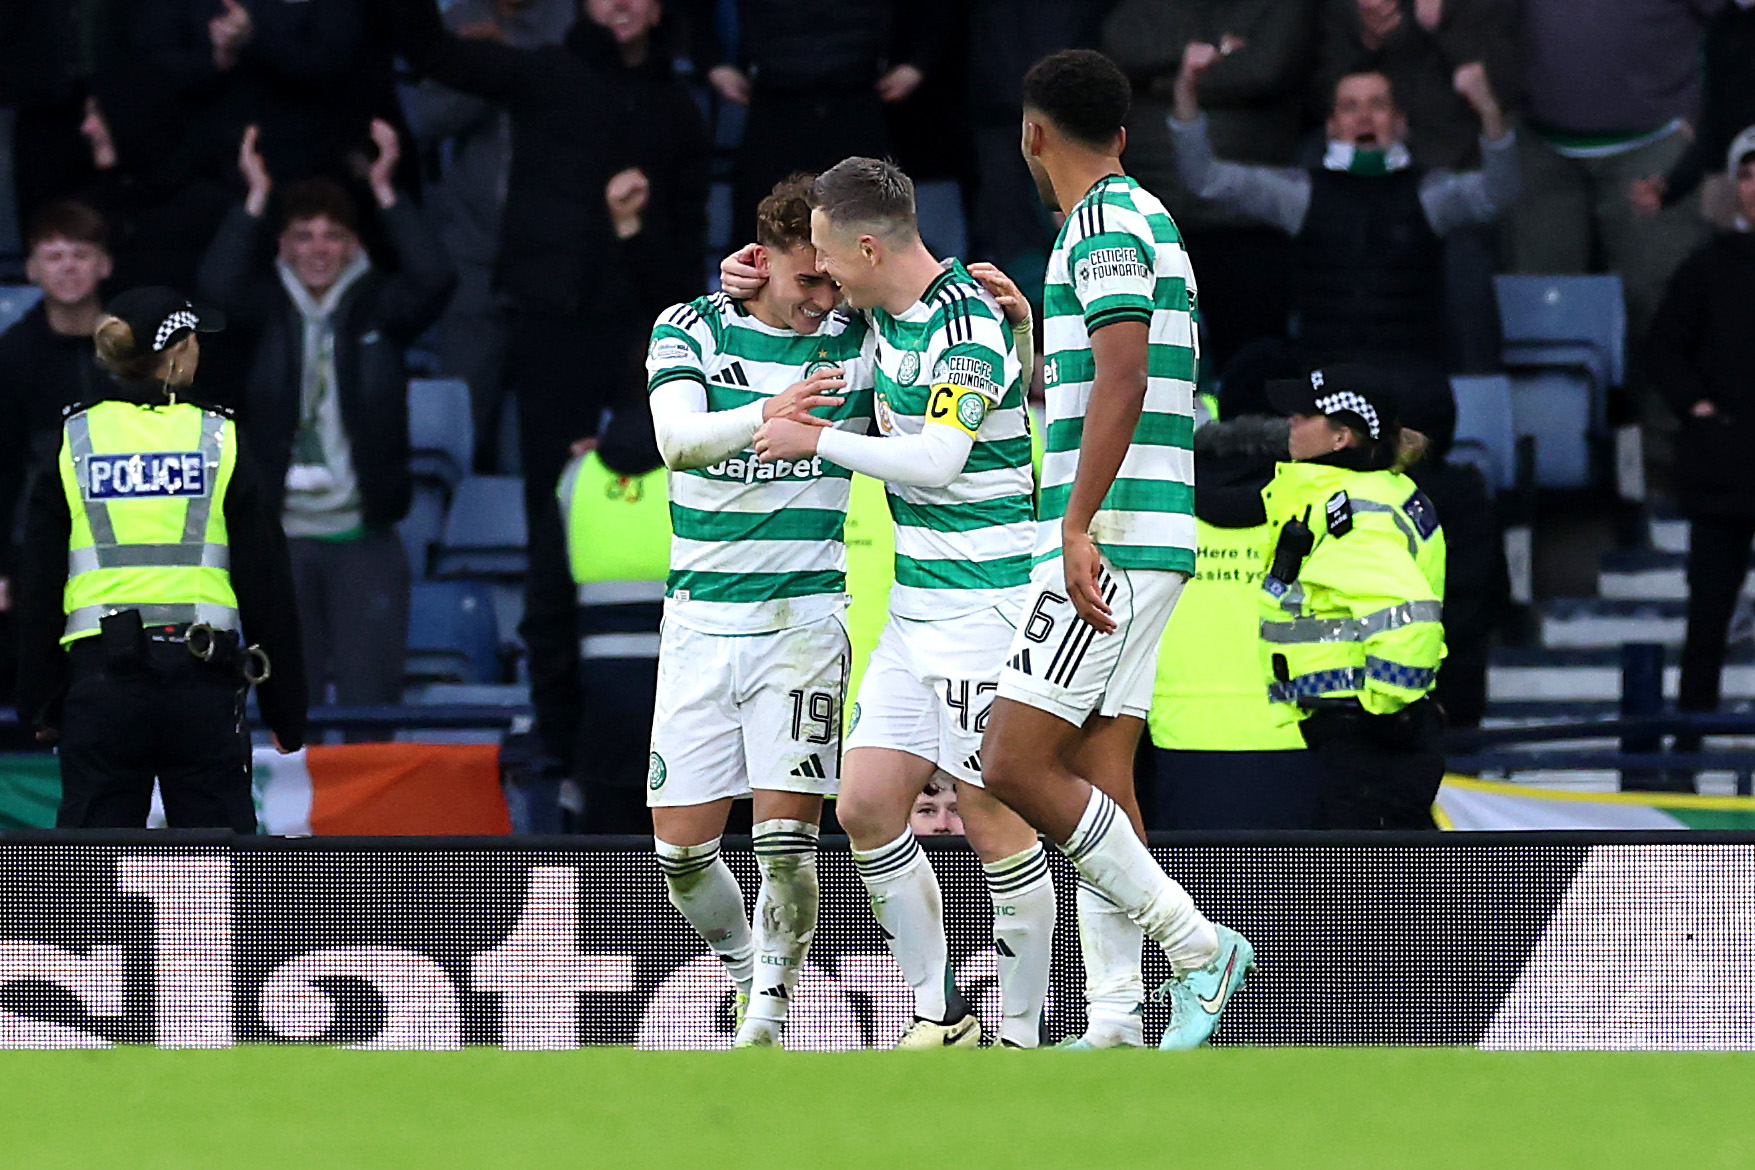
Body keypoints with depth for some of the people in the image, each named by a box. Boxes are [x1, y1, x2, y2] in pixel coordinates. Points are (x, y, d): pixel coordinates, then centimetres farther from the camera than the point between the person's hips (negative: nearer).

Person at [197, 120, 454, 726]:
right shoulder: (266, 307, 5)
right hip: (282, 534, 1)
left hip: (365, 537, 0)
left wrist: (385, 193, -14)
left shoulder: (377, 306, 4)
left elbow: (433, 281, -13)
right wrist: (256, 198, -16)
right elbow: (217, 285, -14)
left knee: (370, 701, -1)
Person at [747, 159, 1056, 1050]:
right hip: (914, 603, 9)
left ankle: (1024, 1030, 1)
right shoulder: (883, 314, 11)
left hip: (984, 600, -9)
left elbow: (934, 458, -26)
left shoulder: (971, 326, -16)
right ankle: (939, 1014, 10)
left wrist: (816, 440, -17)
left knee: (991, 818, -8)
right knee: (865, 806, 3)